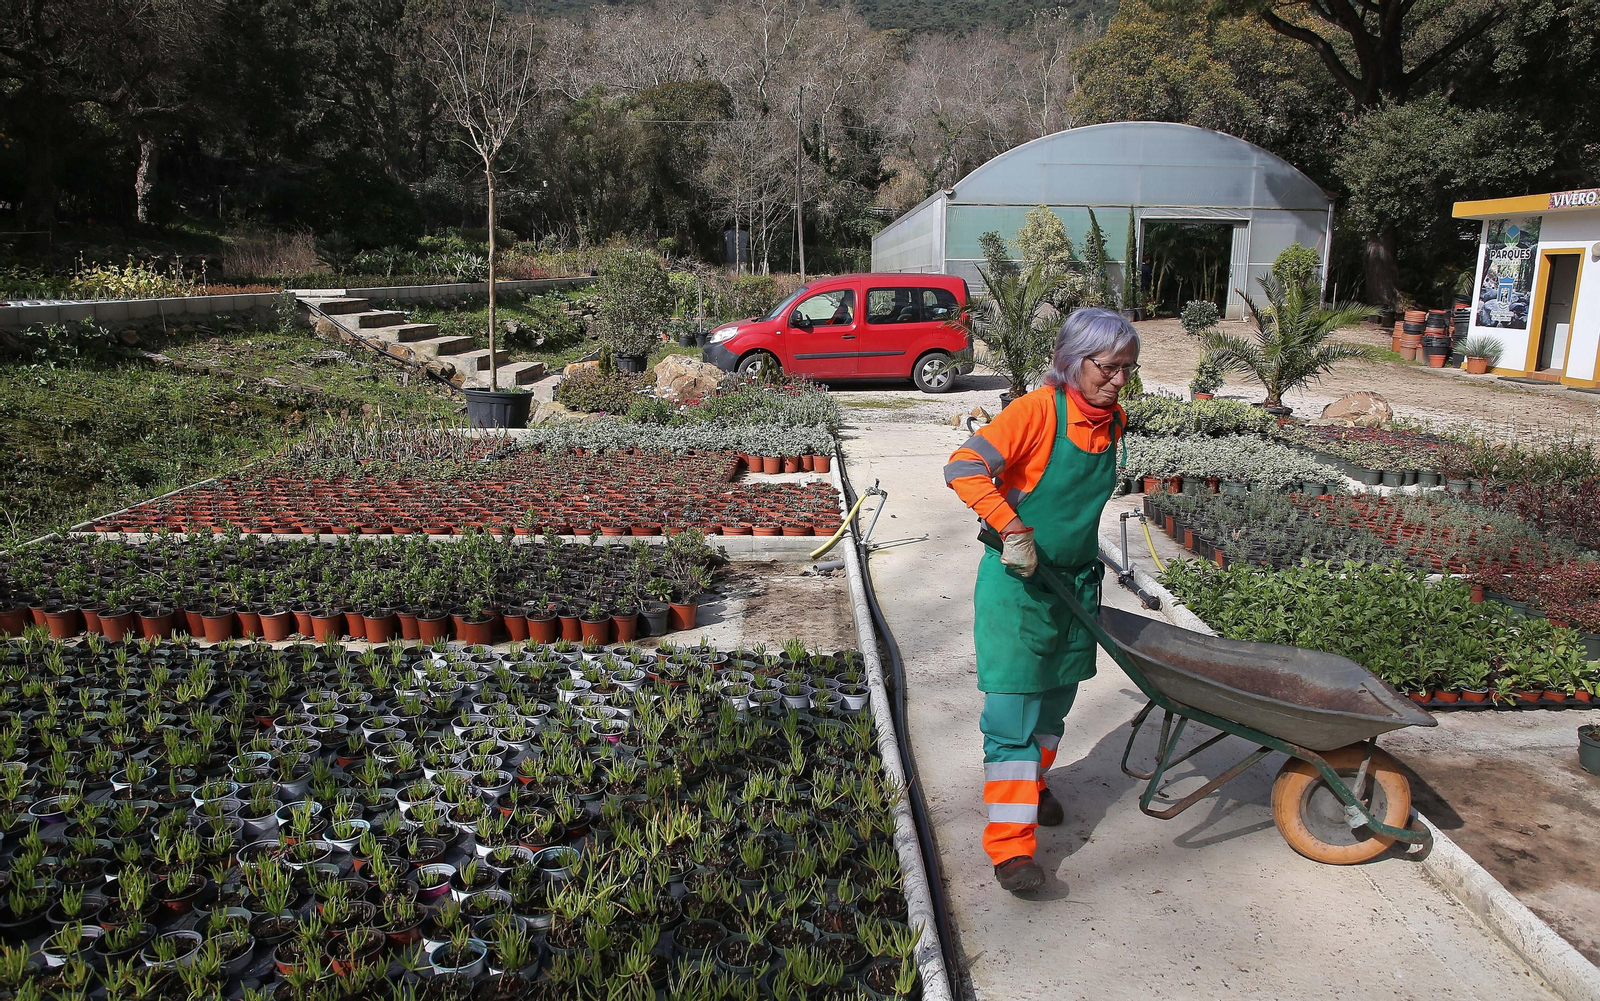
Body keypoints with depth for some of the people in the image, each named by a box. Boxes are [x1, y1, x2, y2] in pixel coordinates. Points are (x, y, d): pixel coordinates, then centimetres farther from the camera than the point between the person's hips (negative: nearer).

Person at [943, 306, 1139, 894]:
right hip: (1018, 582, -7)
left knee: (1056, 698, 20)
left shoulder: (1113, 422, 3)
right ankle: (1010, 844, 0)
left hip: (1076, 580, 7)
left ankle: (1031, 782, 44)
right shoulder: (1037, 410, -18)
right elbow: (964, 468, -25)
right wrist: (1012, 526, -33)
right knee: (1013, 709, -6)